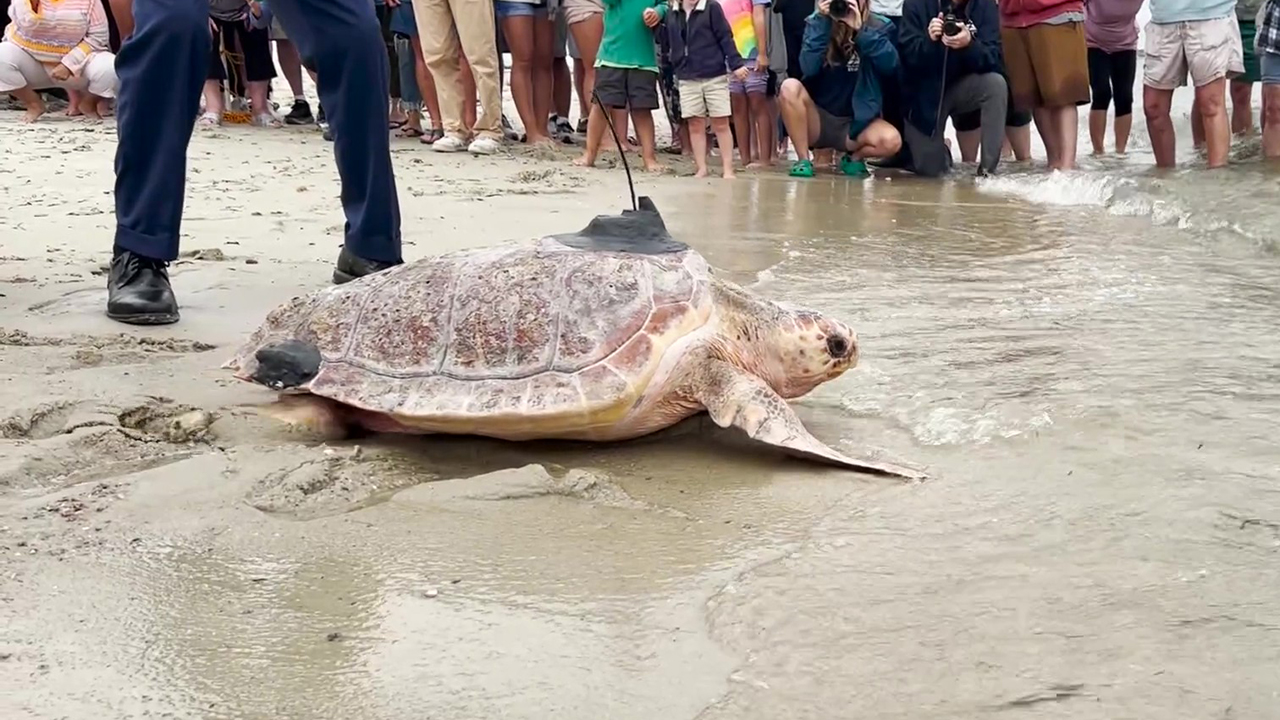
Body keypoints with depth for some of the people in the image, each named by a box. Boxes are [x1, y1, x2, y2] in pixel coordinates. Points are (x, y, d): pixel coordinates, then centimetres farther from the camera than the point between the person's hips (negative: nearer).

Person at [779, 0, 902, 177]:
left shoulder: (879, 26, -3)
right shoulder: (816, 22, -2)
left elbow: (890, 66, -20)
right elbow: (809, 68, -18)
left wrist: (861, 30, -26)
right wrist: (822, 21, -22)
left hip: (857, 122, 0)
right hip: (818, 120, 0)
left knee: (891, 140, -30)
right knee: (790, 87, -28)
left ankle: (854, 157, 4)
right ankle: (803, 160, -16)